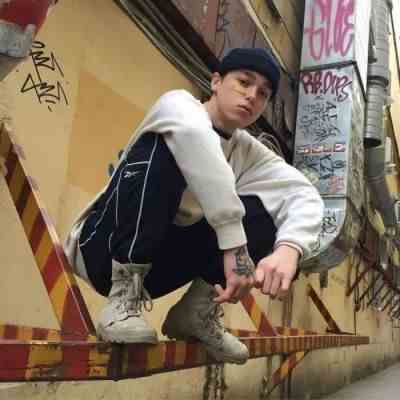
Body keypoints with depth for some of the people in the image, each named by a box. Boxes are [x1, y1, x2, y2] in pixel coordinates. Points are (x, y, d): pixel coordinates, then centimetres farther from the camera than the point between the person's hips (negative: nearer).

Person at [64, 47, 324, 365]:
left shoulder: (250, 152, 2)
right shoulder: (178, 104, -12)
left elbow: (306, 195, -13)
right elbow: (194, 134, -37)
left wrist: (288, 250, -35)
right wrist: (234, 246, -40)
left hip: (157, 261, 5)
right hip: (105, 248, -4)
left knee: (260, 214, -12)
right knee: (162, 148, -27)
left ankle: (198, 312, -2)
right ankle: (124, 299, -25)